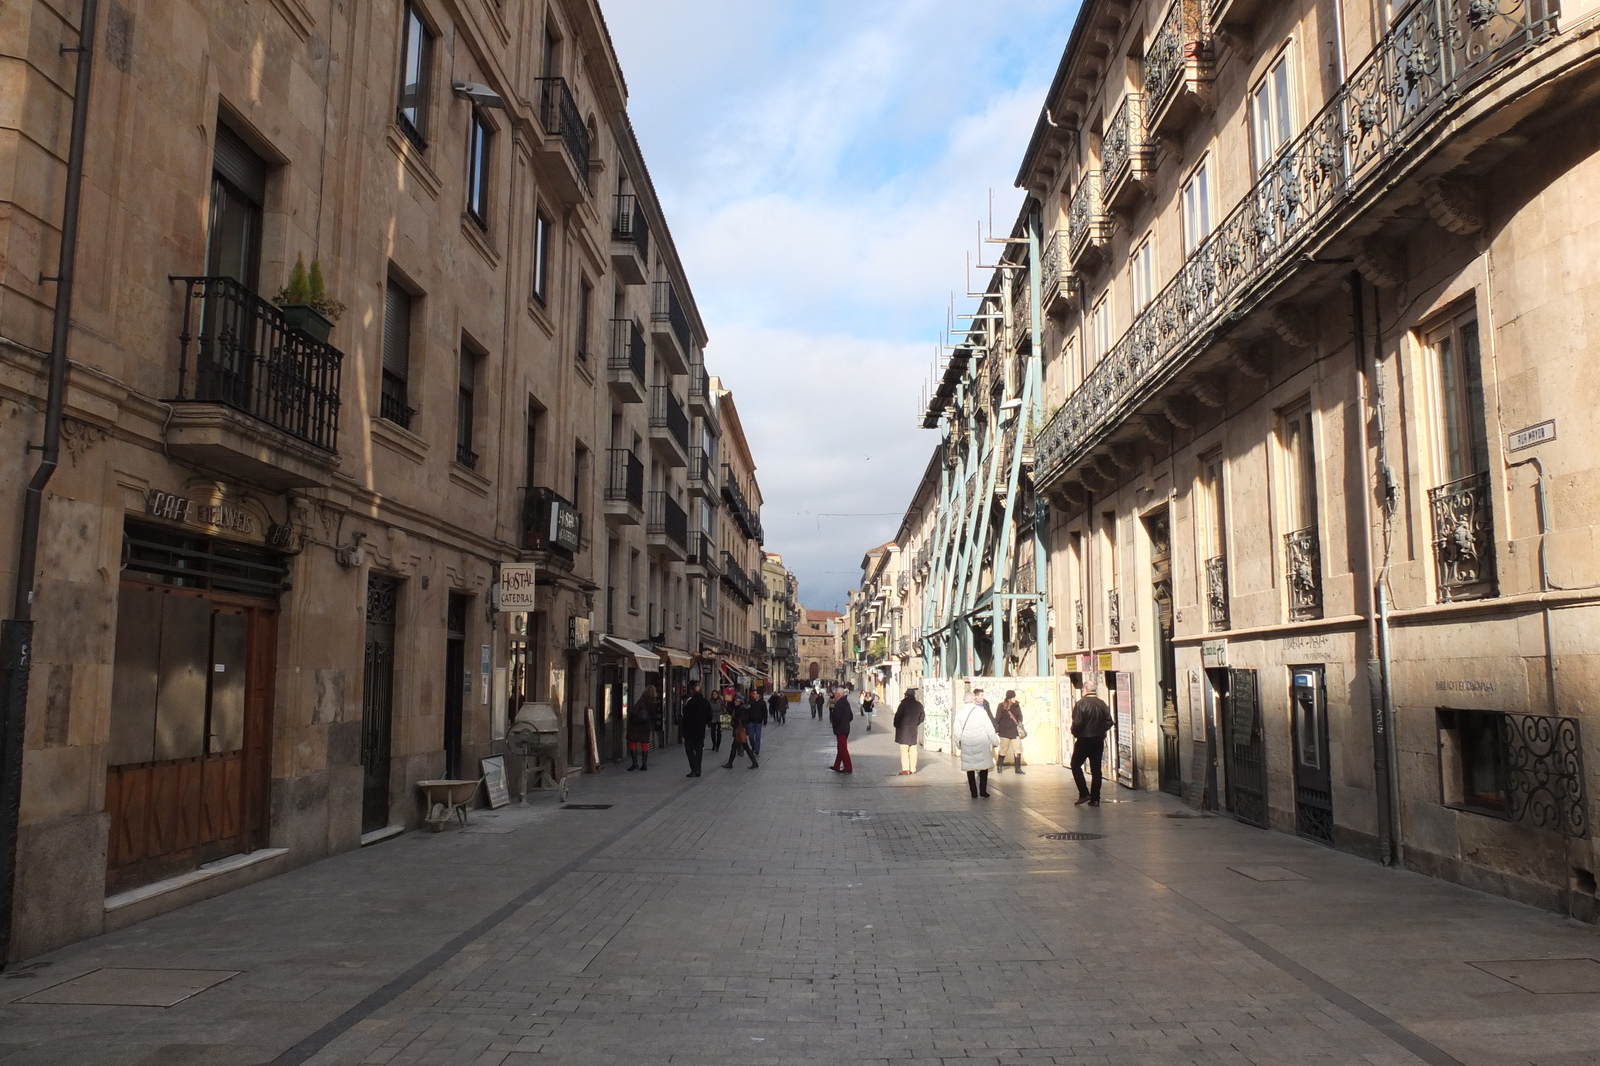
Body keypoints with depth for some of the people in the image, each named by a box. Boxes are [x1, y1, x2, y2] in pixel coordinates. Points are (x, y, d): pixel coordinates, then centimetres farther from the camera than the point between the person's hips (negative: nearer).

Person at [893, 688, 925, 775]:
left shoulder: (904, 703, -11)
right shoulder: (919, 705, 5)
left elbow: (898, 715, -12)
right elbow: (922, 716, 15)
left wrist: (896, 725, 2)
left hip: (903, 729, -5)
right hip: (914, 730, 5)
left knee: (904, 749, -3)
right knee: (913, 750, 10)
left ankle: (905, 769, -9)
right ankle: (913, 769, 10)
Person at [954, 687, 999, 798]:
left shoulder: (960, 712, -1)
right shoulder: (981, 711, -13)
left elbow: (957, 731, 4)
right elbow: (989, 729, -8)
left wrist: (958, 744, 16)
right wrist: (996, 740, 5)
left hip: (966, 745, 3)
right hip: (981, 744, -3)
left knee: (970, 768, 10)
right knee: (984, 766, 10)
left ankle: (973, 792, 11)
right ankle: (983, 790, 8)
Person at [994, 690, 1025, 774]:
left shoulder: (1016, 705, 2)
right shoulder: (1002, 706, -9)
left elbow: (1020, 716, 12)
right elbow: (997, 718, -6)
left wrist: (1020, 725, 3)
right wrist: (996, 729, -7)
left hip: (1015, 731, 3)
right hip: (1005, 731, -3)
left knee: (1017, 749, -1)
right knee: (1003, 749, 5)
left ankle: (1018, 768, 5)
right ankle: (999, 766, 24)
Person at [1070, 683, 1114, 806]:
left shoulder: (1081, 704, -14)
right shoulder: (1102, 704, 2)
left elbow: (1077, 723, -18)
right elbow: (1109, 722, 4)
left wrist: (1075, 734, 1)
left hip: (1084, 740, -5)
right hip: (1099, 740, 5)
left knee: (1076, 765, 9)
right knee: (1096, 768, 9)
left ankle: (1084, 793, -1)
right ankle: (1095, 798, 9)